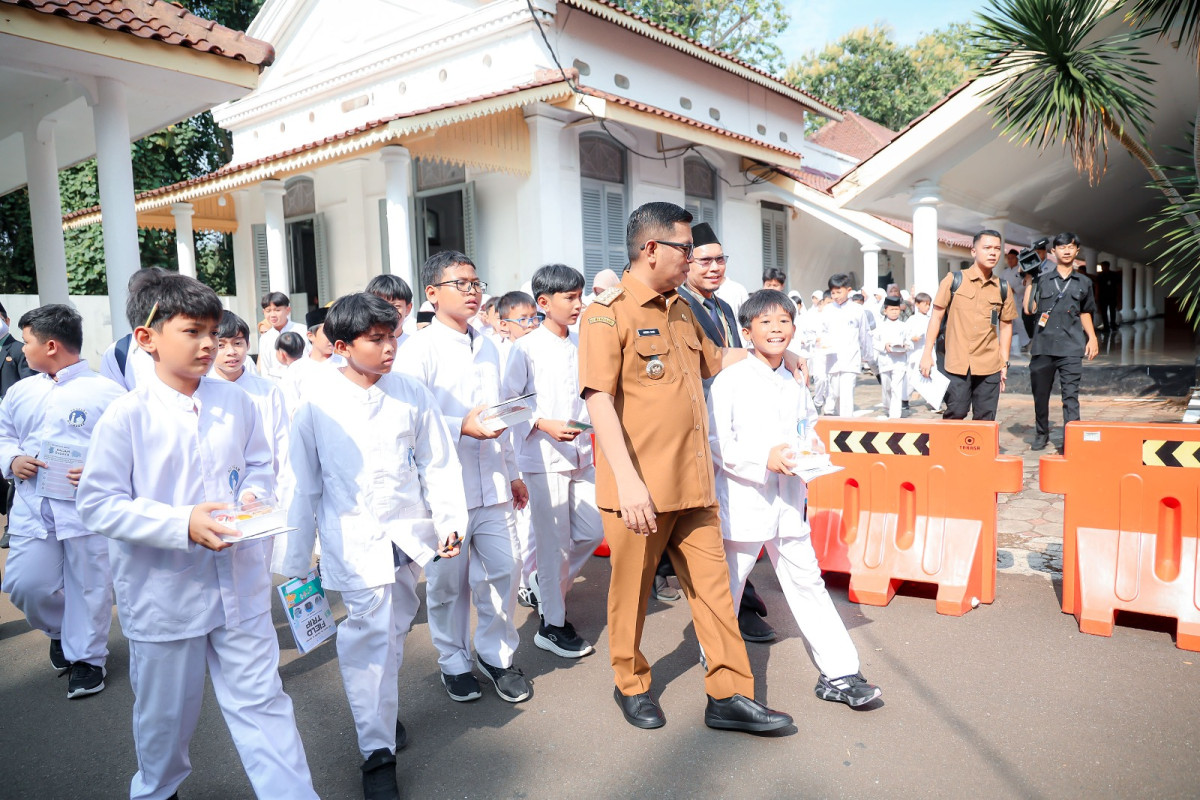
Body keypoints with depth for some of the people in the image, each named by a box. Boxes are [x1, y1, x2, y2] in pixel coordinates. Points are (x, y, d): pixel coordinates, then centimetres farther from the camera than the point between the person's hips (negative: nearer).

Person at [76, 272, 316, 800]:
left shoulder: (236, 403, -2)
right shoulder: (126, 416, -13)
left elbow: (259, 465, 12)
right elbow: (98, 504, -13)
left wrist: (254, 496, -10)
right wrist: (182, 524, -25)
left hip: (239, 585, 2)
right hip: (163, 593, -2)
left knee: (260, 699, 8)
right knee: (166, 711, 19)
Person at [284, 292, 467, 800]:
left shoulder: (411, 396, 0)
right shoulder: (317, 408, -5)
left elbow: (438, 464, 7)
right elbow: (305, 487, 2)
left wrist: (449, 520, 1)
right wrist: (297, 559, 6)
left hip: (408, 532, 3)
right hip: (353, 540, -3)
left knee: (392, 631, 15)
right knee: (375, 635, -5)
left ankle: (381, 713, 39)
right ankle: (378, 753, 10)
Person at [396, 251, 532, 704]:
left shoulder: (487, 347, 14)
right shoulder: (420, 349, -7)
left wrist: (512, 473, 20)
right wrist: (462, 426, -25)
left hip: (491, 484, 5)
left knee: (503, 570, 7)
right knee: (448, 580, 7)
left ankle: (496, 655, 28)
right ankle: (454, 663, 28)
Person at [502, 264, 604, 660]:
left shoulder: (581, 345, 8)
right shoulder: (526, 348, -9)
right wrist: (545, 425, -19)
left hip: (581, 453, 6)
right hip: (543, 457, -6)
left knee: (592, 529, 9)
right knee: (554, 542, 1)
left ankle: (545, 583, 33)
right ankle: (552, 625, 17)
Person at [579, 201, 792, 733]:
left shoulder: (681, 310, 15)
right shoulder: (609, 313, -10)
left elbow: (712, 362, 33)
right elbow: (598, 398, -18)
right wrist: (627, 480, -24)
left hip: (693, 484, 7)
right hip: (640, 489, -7)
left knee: (713, 586, 10)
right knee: (632, 592, 11)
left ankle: (729, 696, 22)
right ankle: (631, 686, 32)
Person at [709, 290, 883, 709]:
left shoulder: (795, 385, 10)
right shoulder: (730, 380, -9)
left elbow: (809, 431, 20)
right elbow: (716, 442, -13)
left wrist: (812, 451, -2)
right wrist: (765, 458, -22)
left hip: (789, 502, 5)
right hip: (743, 501, -5)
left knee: (807, 582, 9)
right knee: (727, 584, 9)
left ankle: (838, 673, 16)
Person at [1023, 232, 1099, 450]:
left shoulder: (1084, 282, 14)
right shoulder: (1043, 280, 10)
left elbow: (1085, 313, 22)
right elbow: (1029, 309, -1)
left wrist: (1092, 337, 10)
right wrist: (1028, 281, -3)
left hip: (1071, 348, 0)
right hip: (1043, 345, 0)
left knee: (1070, 396, -8)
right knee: (1040, 393, 9)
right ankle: (1041, 434, 26)